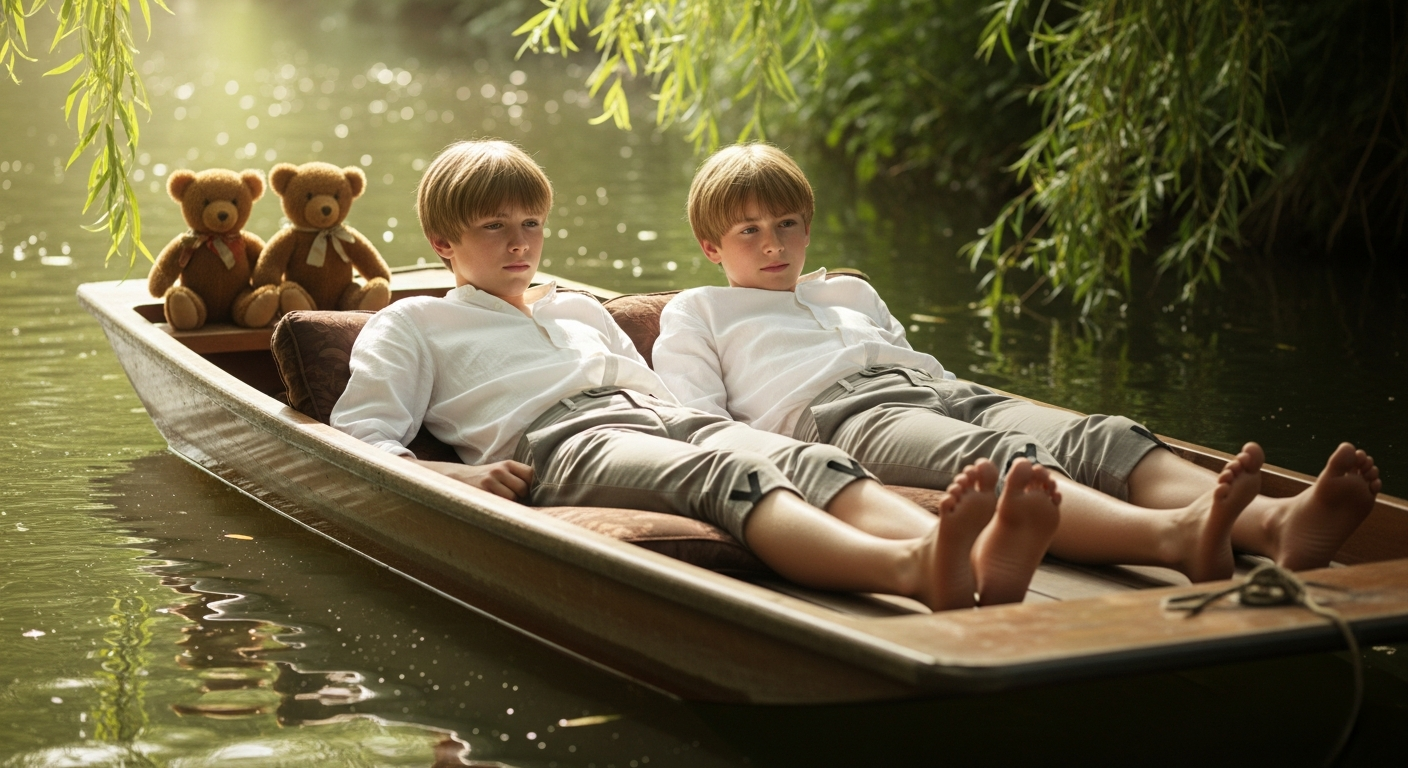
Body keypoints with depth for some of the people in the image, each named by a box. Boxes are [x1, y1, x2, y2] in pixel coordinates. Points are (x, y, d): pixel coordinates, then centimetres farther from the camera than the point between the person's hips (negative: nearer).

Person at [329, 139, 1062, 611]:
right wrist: (460, 474, -8)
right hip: (560, 442, -6)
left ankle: (963, 554, -61)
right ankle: (913, 568, -68)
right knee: (727, 473, -39)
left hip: (664, 417, 6)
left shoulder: (579, 309, 40)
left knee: (806, 459, -29)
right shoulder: (411, 325, 23)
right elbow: (356, 440, 10)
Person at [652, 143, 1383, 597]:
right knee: (996, 457, -40)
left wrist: (949, 392, 17)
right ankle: (1173, 537, -71)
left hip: (938, 389, 7)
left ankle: (1274, 524, -55)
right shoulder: (696, 312, 27)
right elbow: (693, 420, 12)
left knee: (1097, 439, -27)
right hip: (841, 410, -6)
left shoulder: (851, 293, 44)